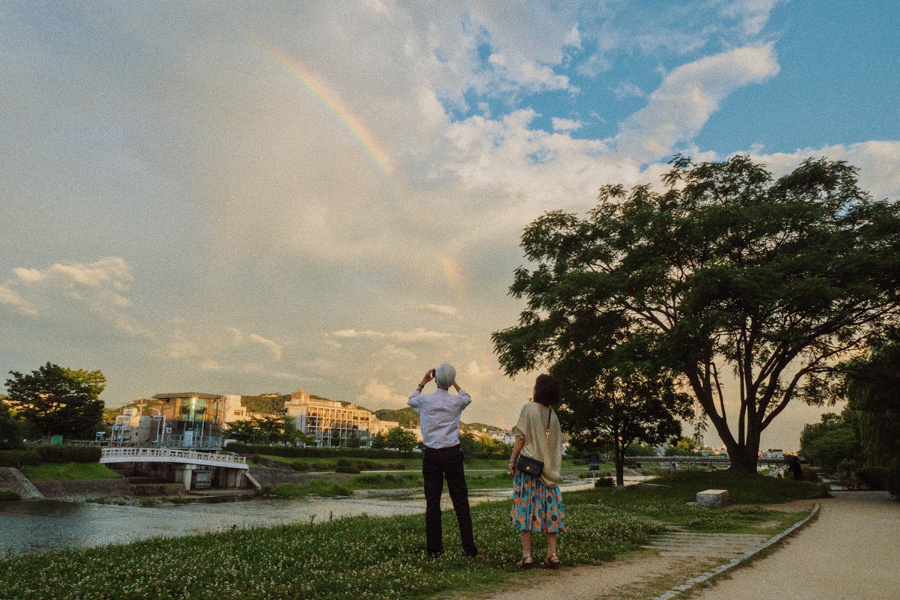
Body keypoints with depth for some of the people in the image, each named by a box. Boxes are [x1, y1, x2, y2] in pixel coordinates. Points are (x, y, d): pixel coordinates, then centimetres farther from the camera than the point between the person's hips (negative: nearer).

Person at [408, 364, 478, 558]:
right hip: (452, 454, -1)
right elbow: (467, 398, 25)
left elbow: (411, 400, 24)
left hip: (431, 455, 1)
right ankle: (469, 547, 8)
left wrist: (423, 382, 30)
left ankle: (434, 549, 10)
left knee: (432, 500, 6)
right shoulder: (456, 401, -1)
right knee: (460, 500, 5)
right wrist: (454, 383, 31)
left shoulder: (425, 400, -2)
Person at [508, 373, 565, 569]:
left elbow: (521, 438, -10)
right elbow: (557, 444, 10)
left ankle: (527, 555, -1)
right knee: (549, 508, 8)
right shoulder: (553, 415, 8)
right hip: (548, 469, 5)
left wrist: (512, 460, -3)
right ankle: (552, 554, 6)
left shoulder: (529, 408, -8)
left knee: (525, 508, 0)